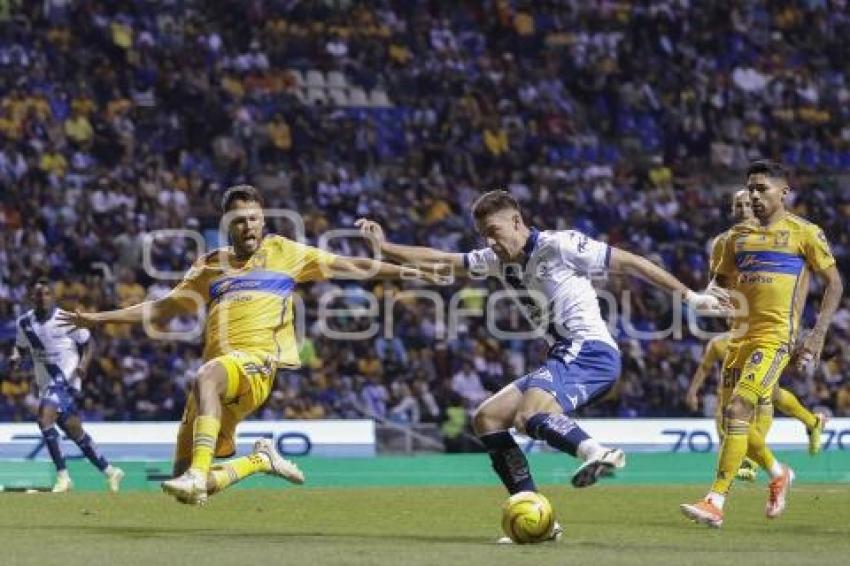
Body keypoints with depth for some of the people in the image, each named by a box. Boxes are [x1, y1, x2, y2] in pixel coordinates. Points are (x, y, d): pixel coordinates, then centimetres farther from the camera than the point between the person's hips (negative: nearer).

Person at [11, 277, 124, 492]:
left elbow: (87, 344, 2)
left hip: (66, 380, -6)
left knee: (45, 419, -26)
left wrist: (84, 363, -16)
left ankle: (63, 475, -21)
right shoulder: (24, 323, 3)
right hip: (46, 383, 6)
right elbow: (21, 347, 18)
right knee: (75, 432, 12)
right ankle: (110, 471, 27)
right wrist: (16, 358, -5)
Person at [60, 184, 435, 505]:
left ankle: (197, 474, -46)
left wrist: (401, 270, 1)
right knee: (195, 484, -2)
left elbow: (348, 266, 10)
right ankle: (263, 460, 24)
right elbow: (163, 308, 28)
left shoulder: (283, 253, 13)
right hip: (221, 371, 5)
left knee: (207, 377, -40)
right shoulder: (211, 266, 21)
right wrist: (99, 319, 24)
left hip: (259, 363, -5)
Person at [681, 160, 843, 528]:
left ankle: (715, 503, -22)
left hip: (777, 337, -7)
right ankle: (778, 474, 37)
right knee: (735, 420, 9)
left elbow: (834, 283, 2)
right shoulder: (739, 235, 14)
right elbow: (721, 282, 24)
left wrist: (818, 334, -7)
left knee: (737, 410, -20)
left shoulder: (804, 233, -1)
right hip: (741, 335, 7)